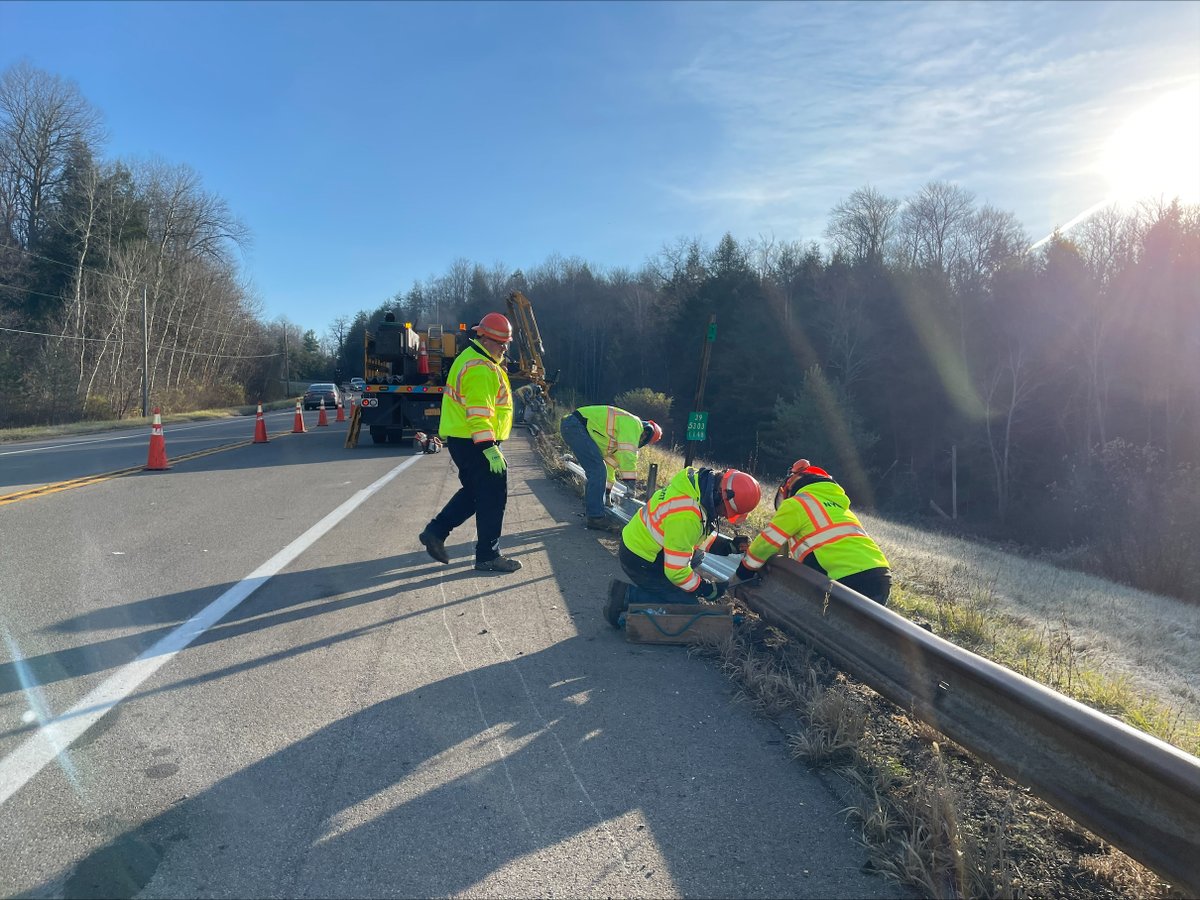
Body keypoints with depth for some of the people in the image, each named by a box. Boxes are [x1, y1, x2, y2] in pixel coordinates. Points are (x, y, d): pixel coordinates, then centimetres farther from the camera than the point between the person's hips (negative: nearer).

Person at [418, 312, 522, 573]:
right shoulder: (481, 369, -19)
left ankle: (435, 532, 21)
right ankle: (488, 556, 6)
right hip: (475, 443, -11)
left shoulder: (472, 359, 17)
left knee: (474, 492, 21)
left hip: (461, 439, 11)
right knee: (492, 498, -2)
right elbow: (479, 413, -27)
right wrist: (490, 448, -30)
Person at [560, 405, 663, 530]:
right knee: (598, 470, -12)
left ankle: (590, 509, 26)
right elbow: (627, 455, -14)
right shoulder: (633, 424, -6)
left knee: (596, 470, 17)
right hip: (576, 425, -11)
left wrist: (607, 490, 30)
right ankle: (595, 517, -10)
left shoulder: (621, 435, 24)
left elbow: (610, 460, 29)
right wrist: (630, 483, -10)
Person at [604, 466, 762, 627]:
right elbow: (676, 571, -27)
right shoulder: (686, 518, -35)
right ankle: (627, 597, -7)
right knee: (687, 603, -6)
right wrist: (708, 589, -12)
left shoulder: (696, 479, -8)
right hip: (640, 561, -10)